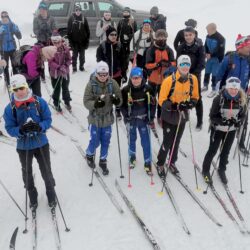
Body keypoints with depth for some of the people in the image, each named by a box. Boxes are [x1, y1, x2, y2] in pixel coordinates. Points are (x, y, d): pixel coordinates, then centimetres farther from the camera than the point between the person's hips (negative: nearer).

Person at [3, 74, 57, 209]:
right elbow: (9, 129, -9)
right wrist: (20, 130, -30)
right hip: (23, 147, 1)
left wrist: (39, 127, -28)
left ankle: (51, 194, 40)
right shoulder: (10, 108, -12)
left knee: (46, 171, 14)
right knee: (27, 173, 20)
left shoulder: (39, 102, -13)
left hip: (41, 143, -1)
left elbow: (48, 119, -7)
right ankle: (32, 196, 44)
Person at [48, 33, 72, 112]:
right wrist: (59, 67, -31)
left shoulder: (65, 48, -11)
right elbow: (51, 62, -18)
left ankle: (67, 102, 37)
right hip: (55, 73, -2)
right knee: (56, 89, 12)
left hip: (65, 72, 2)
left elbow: (69, 59, -4)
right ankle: (56, 104, 29)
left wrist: (65, 65, -22)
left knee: (65, 88, 18)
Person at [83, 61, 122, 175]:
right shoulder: (91, 84, -15)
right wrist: (95, 104, -34)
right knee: (95, 142, 10)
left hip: (107, 118, 2)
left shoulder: (113, 83, -9)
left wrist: (116, 100, -28)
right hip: (95, 119, -2)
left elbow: (120, 100, -4)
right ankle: (89, 155, 42)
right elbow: (86, 101, -14)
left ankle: (103, 162, 36)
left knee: (105, 142, 14)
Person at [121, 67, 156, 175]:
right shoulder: (126, 90, -12)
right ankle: (132, 157, 42)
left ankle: (148, 163, 15)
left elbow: (152, 103, 0)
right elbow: (121, 104, -3)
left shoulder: (147, 89, -10)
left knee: (146, 141, 2)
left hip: (144, 119, 0)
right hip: (131, 119, 0)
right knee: (131, 139, 18)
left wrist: (151, 117, -5)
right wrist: (126, 115, -12)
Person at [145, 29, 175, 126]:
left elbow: (174, 63, -1)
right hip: (153, 78, -3)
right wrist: (157, 64, -30)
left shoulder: (169, 50, 1)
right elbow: (148, 64, -13)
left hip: (165, 79, 3)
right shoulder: (151, 50, -9)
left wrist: (169, 64, -23)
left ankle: (160, 117, 30)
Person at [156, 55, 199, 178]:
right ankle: (160, 164, 24)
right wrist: (174, 106, -31)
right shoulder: (169, 80, -20)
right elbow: (162, 100, -16)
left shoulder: (193, 79, -6)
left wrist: (190, 104, -17)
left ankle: (172, 163, 40)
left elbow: (195, 97, 5)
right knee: (167, 142, 0)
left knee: (177, 142, 18)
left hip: (183, 116, 4)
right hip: (169, 116, -4)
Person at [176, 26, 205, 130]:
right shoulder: (181, 47, -1)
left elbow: (201, 64, -13)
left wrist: (193, 74, -22)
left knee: (197, 98, 4)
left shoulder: (199, 47, -10)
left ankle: (200, 121, 15)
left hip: (195, 76, -3)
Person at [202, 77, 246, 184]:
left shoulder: (241, 100, -11)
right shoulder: (219, 99, -22)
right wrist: (223, 121, -33)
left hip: (231, 131, 3)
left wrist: (238, 122, -20)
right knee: (212, 151, 10)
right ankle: (205, 170, 32)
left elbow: (242, 115, 1)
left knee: (225, 152, 19)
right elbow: (212, 116, -17)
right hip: (218, 129, -3)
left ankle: (222, 170, 42)